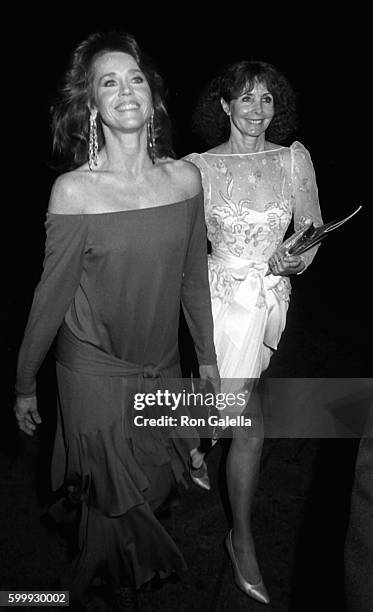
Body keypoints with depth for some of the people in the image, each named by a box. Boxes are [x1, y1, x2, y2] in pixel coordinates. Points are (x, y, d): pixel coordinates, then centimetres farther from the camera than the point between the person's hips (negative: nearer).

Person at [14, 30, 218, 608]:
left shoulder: (186, 177, -5)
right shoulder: (74, 191, -16)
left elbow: (194, 276, 4)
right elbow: (52, 294, -9)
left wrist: (207, 356, 11)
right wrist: (25, 382, 0)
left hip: (162, 367, 4)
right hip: (95, 372, -3)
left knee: (156, 488, 21)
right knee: (112, 501, 15)